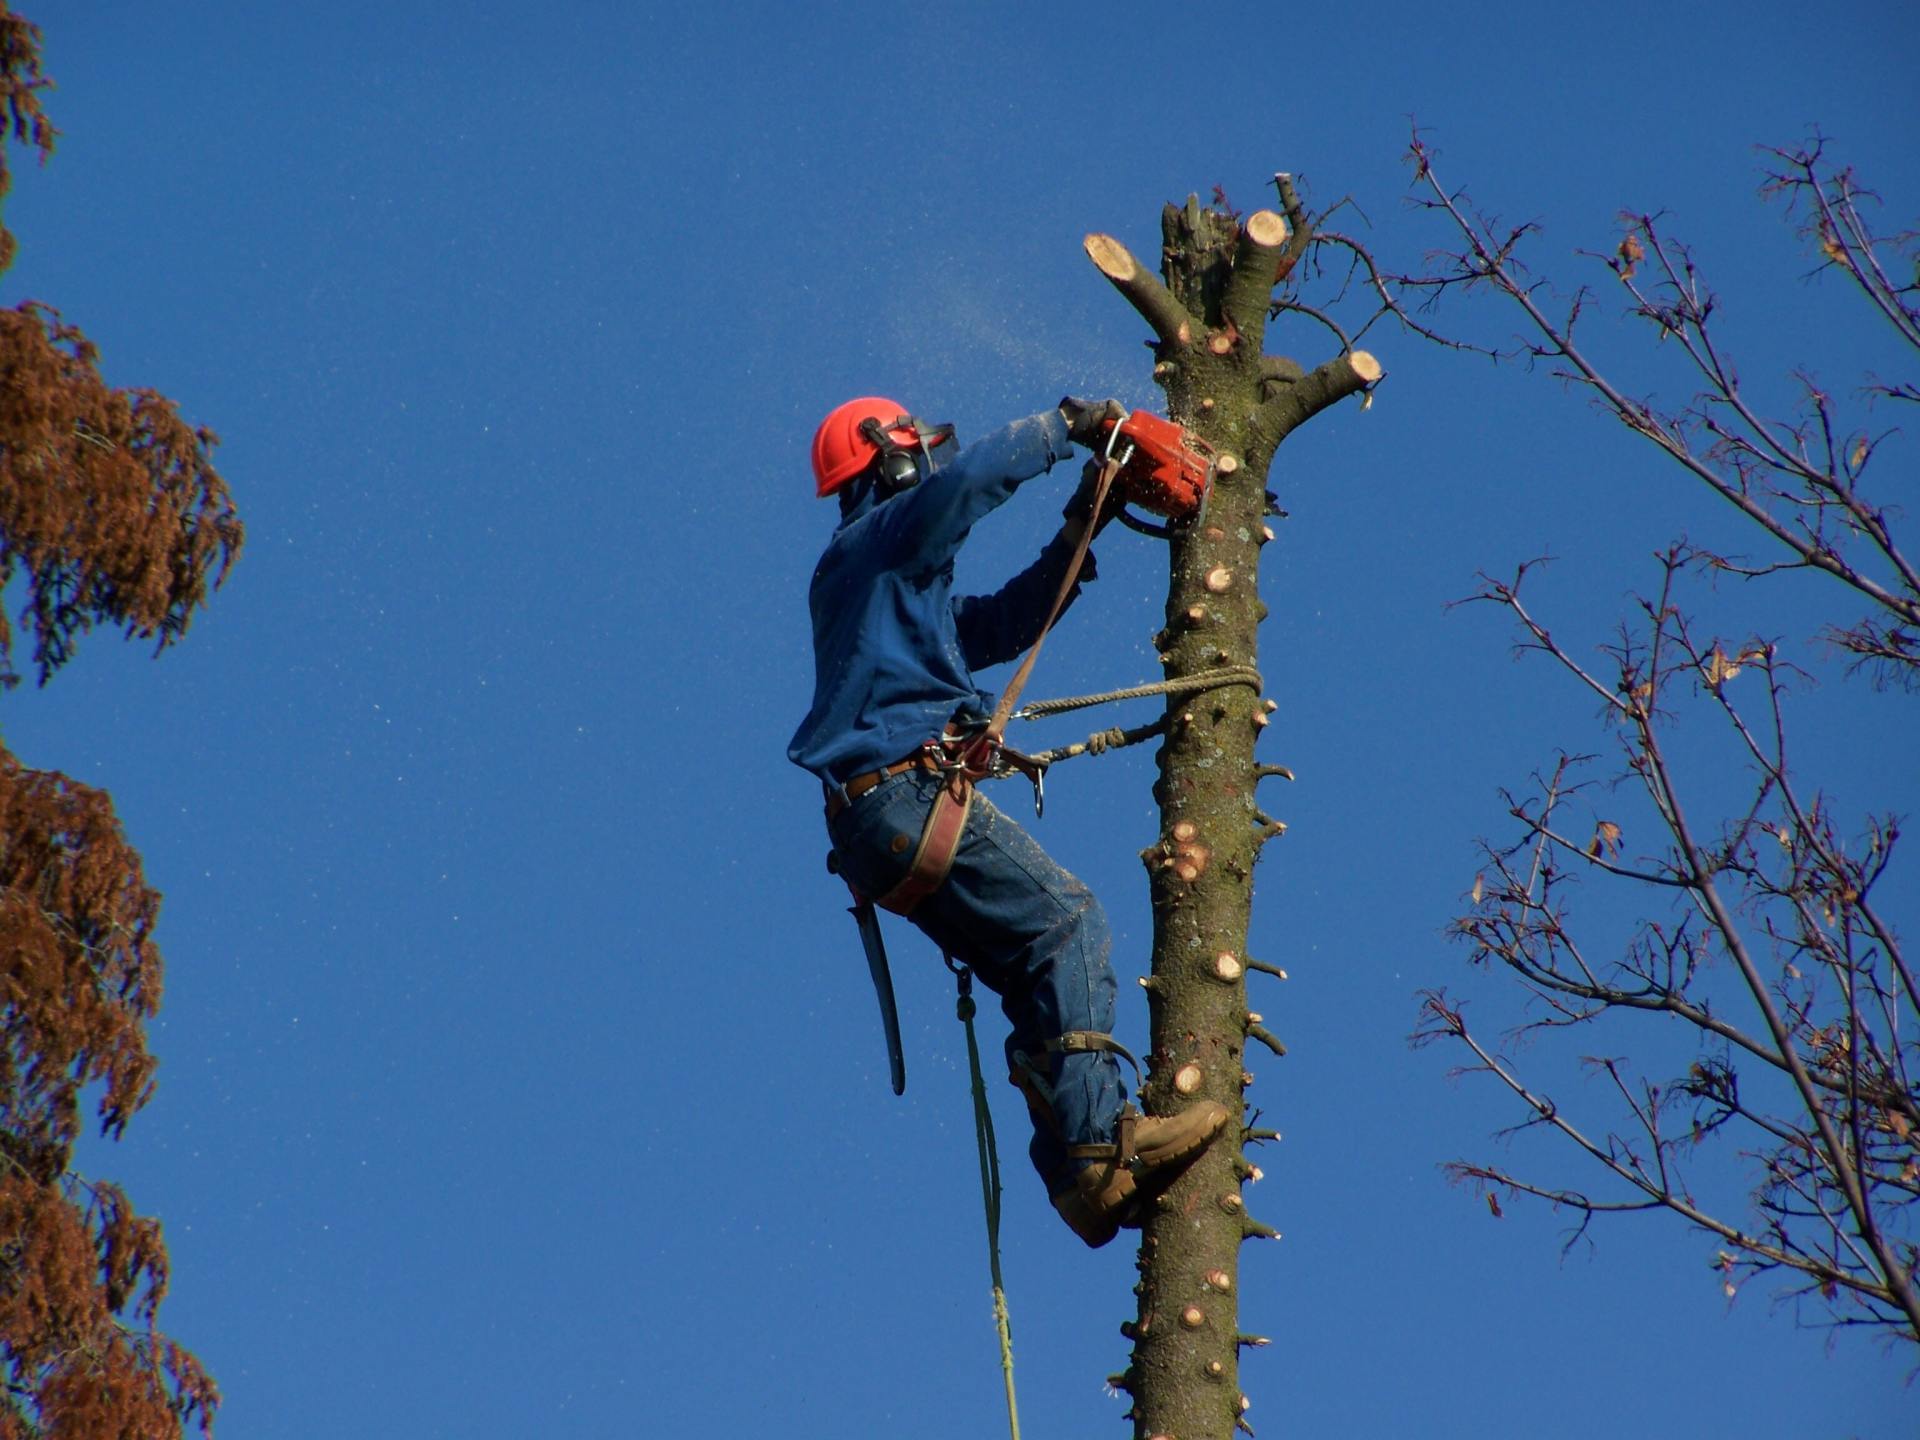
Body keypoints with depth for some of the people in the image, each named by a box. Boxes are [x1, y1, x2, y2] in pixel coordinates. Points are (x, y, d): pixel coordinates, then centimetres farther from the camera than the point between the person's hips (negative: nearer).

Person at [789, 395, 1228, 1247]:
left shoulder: (903, 585, 30)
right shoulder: (875, 539, 2)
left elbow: (1001, 625, 34)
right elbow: (966, 480, -16)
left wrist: (1078, 535, 25)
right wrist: (1063, 426, -3)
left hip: (878, 823, 10)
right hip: (910, 792, -10)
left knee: (1043, 982, 5)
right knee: (1067, 922, -16)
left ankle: (1081, 1176, -6)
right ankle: (1098, 1138, -26)